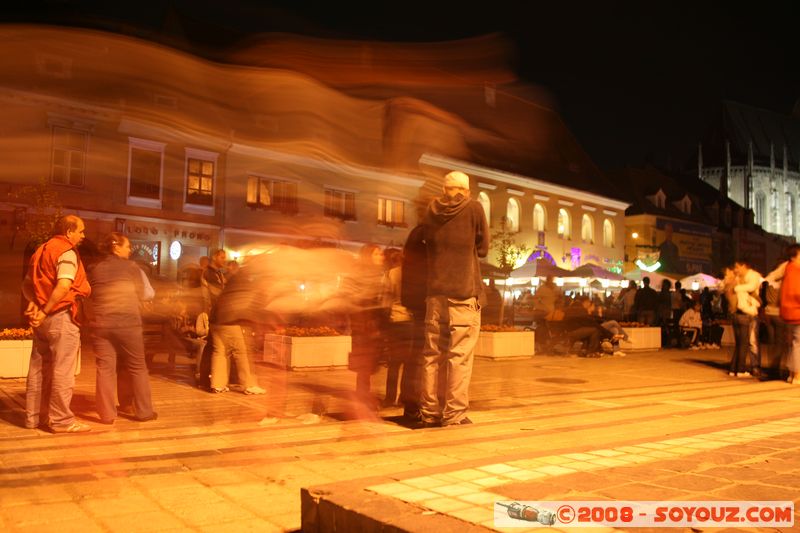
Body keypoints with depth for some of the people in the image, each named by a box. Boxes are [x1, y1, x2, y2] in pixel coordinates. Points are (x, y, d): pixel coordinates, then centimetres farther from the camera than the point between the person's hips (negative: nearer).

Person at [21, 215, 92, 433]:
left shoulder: (41, 251, 17)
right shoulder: (67, 253, -11)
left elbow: (27, 284, 17)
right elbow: (64, 286, -25)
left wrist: (33, 304, 1)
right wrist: (45, 311, -18)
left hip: (43, 319, 9)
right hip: (61, 317, -9)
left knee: (38, 368, 13)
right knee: (62, 370, -4)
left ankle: (34, 416, 20)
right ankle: (61, 420, 0)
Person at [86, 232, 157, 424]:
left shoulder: (94, 269, 8)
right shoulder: (131, 267, 0)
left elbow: (88, 295, 13)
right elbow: (141, 295, 4)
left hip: (101, 324, 3)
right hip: (128, 323, -2)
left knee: (105, 368, 5)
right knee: (137, 367, 7)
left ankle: (107, 413, 5)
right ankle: (144, 411, 11)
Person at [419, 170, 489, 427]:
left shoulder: (430, 211, 8)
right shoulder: (474, 208, -1)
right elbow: (483, 248, 4)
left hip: (435, 292, 4)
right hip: (464, 292, -4)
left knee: (432, 354, 9)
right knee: (460, 356, -1)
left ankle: (430, 412, 13)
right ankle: (454, 414, -1)